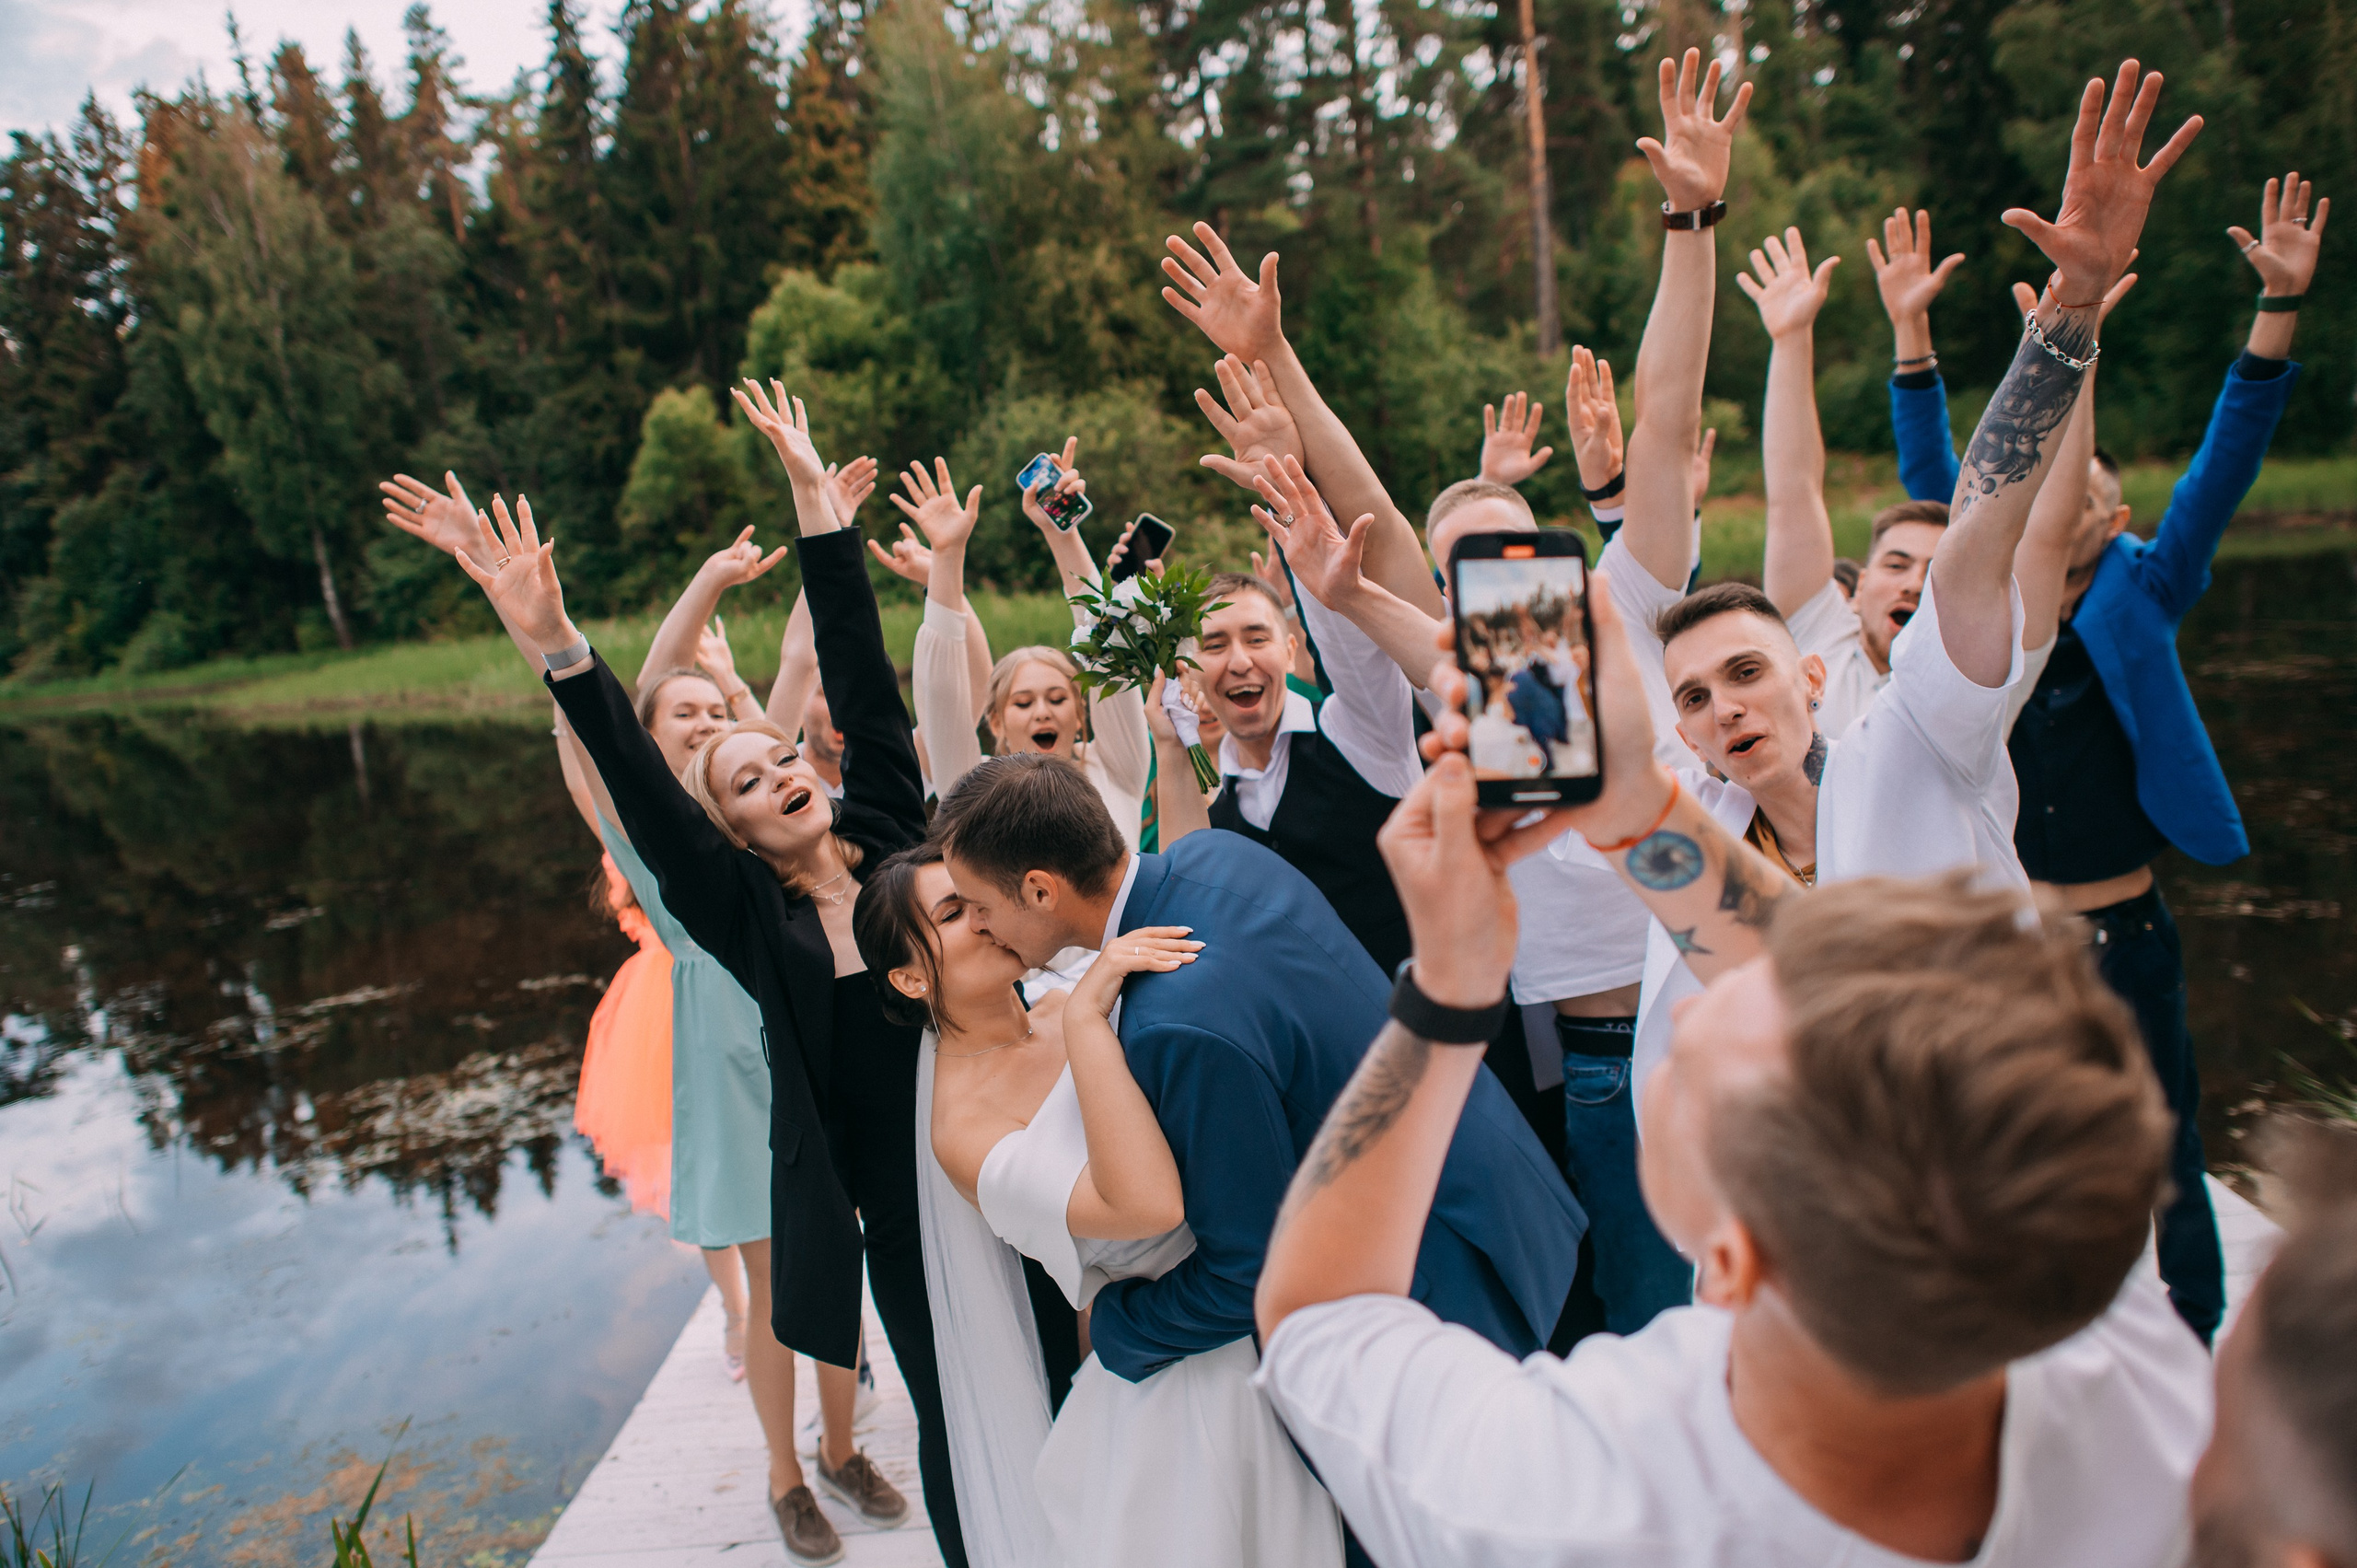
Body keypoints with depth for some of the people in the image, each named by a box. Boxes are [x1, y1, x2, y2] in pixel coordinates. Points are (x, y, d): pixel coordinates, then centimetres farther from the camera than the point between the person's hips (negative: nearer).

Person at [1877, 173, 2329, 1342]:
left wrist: (2280, 305, -16)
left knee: (2154, 1169, 10)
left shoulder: (2142, 597, -1)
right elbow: (1932, 477, -1)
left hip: (2121, 931, -2)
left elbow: (2224, 465, -8)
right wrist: (1911, 331, -7)